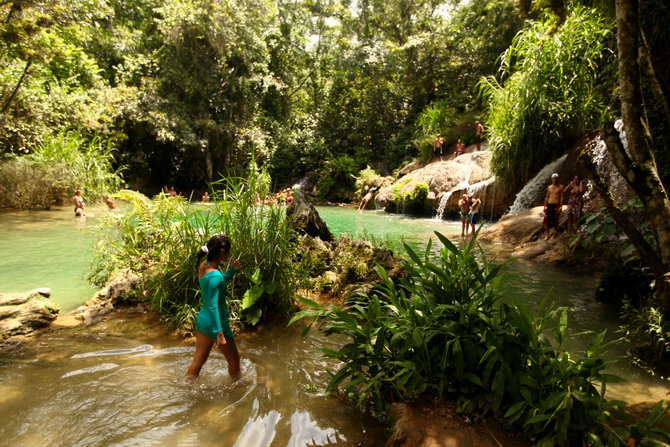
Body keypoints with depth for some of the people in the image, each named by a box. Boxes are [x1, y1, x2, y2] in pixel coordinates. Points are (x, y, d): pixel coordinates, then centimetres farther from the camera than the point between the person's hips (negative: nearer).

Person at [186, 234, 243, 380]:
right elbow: (213, 306, -28)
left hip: (202, 319, 8)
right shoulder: (214, 275, -27)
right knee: (234, 359, 17)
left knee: (198, 360, 21)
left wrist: (232, 270, 1)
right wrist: (219, 333, -27)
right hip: (216, 323, -8)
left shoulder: (203, 266, -1)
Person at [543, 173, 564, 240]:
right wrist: (545, 206, 11)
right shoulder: (549, 187, 12)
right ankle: (547, 234, 13)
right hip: (549, 205, 4)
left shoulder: (560, 187, 0)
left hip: (556, 205, -4)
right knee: (547, 220, 2)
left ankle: (554, 233, 17)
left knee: (555, 220, 2)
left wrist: (560, 207, -11)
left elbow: (562, 197, -4)